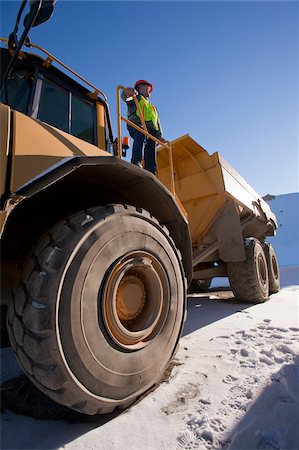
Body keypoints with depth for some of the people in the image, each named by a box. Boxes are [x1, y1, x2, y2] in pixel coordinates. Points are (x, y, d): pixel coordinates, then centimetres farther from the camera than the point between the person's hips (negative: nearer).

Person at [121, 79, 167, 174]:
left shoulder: (151, 107, 44)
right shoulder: (136, 96, 26)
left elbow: (157, 121, 31)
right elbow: (125, 96, 1)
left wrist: (159, 136, 11)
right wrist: (127, 92, -26)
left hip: (151, 129, 6)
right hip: (137, 124, -5)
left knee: (151, 157, -13)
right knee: (140, 134, -41)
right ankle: (136, 162, -52)